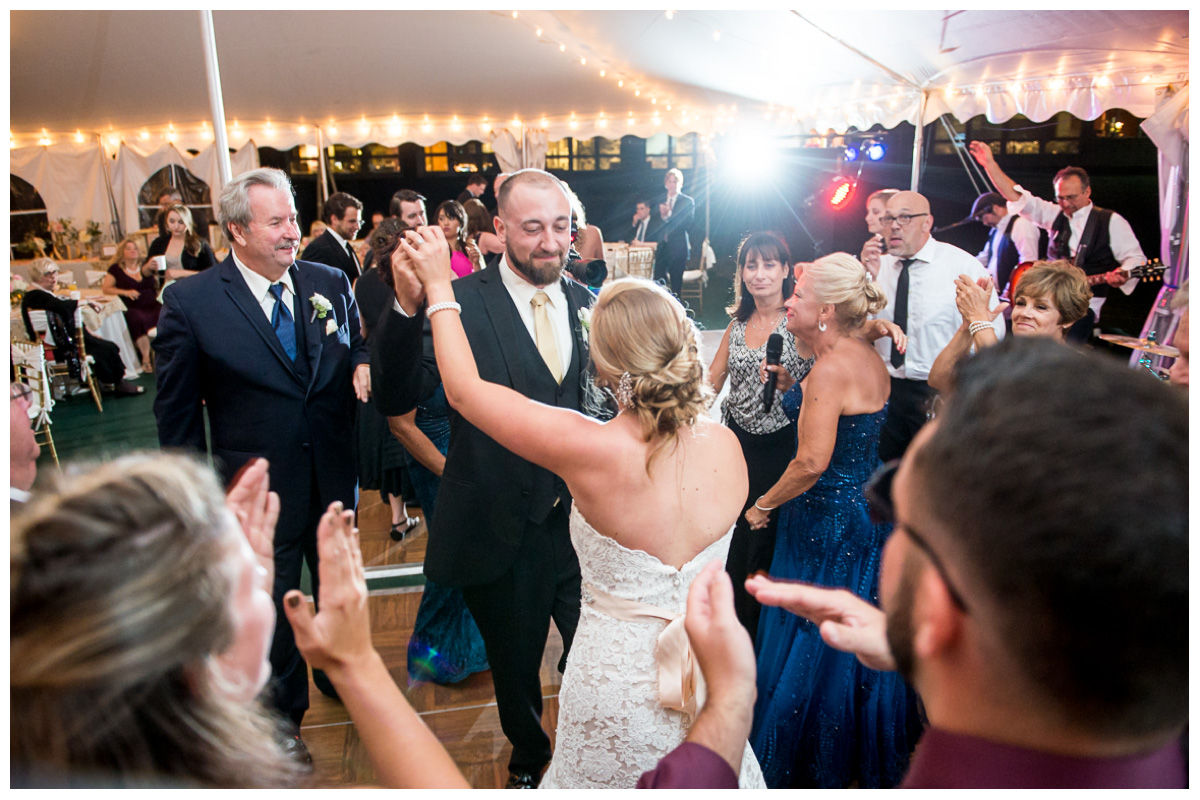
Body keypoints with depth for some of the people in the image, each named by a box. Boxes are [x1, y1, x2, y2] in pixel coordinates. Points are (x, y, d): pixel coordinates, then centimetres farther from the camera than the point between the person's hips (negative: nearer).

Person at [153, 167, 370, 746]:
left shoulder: (330, 283, -2)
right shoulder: (189, 301, -11)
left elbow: (357, 348, 9)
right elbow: (176, 410, -5)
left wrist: (361, 364, -16)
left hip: (333, 477, 3)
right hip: (258, 491, -3)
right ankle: (283, 716, 42)